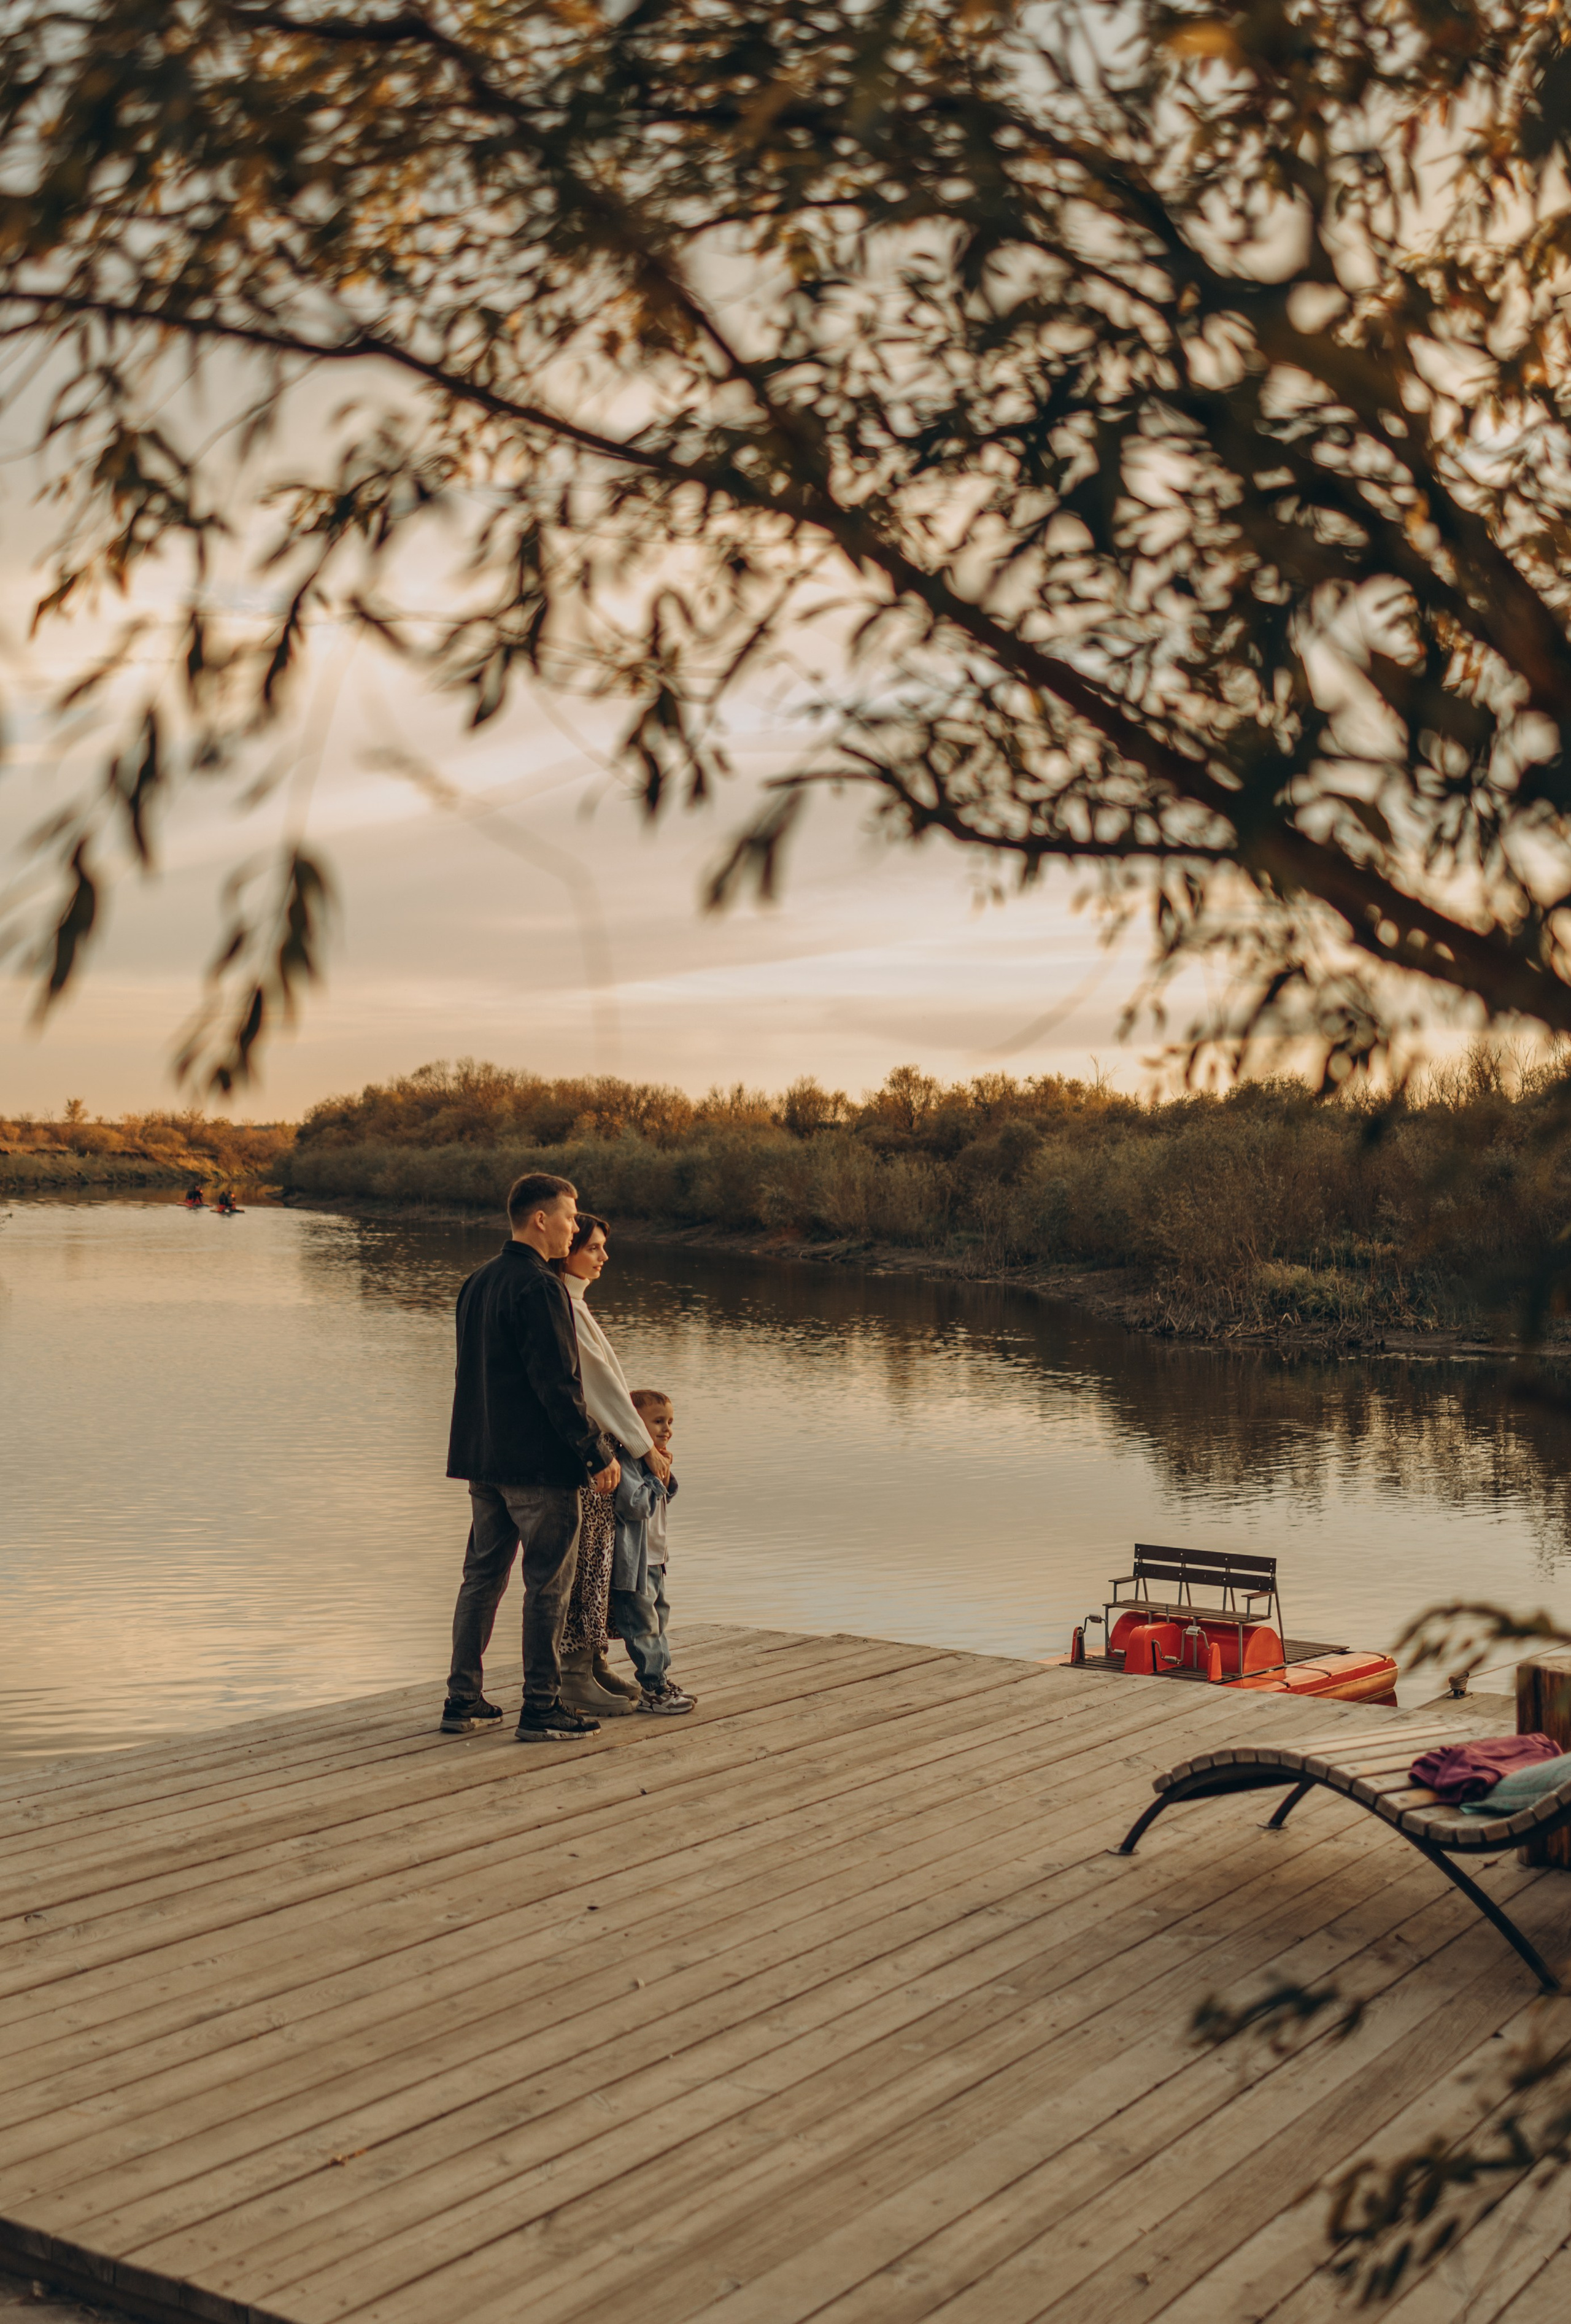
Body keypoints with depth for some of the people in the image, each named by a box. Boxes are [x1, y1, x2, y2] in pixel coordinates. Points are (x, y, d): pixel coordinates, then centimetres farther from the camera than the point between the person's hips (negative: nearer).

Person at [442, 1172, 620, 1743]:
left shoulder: (476, 1282, 13)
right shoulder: (538, 1288, -16)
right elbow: (557, 1384, -20)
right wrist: (597, 1453, -16)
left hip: (482, 1460, 9)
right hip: (539, 1463, -9)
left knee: (482, 1577, 14)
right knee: (547, 1587, 0)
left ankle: (463, 1699, 17)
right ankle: (541, 1709, 4)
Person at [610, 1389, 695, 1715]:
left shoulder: (652, 1459, 12)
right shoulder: (626, 1462, -21)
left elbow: (664, 1498, 21)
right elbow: (636, 1505, -27)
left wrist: (666, 1474, 3)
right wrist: (655, 1476, -18)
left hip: (653, 1559, 11)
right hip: (632, 1563, -11)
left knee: (659, 1616, 18)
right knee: (643, 1625, -5)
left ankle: (662, 1678, 28)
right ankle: (652, 1690, 1)